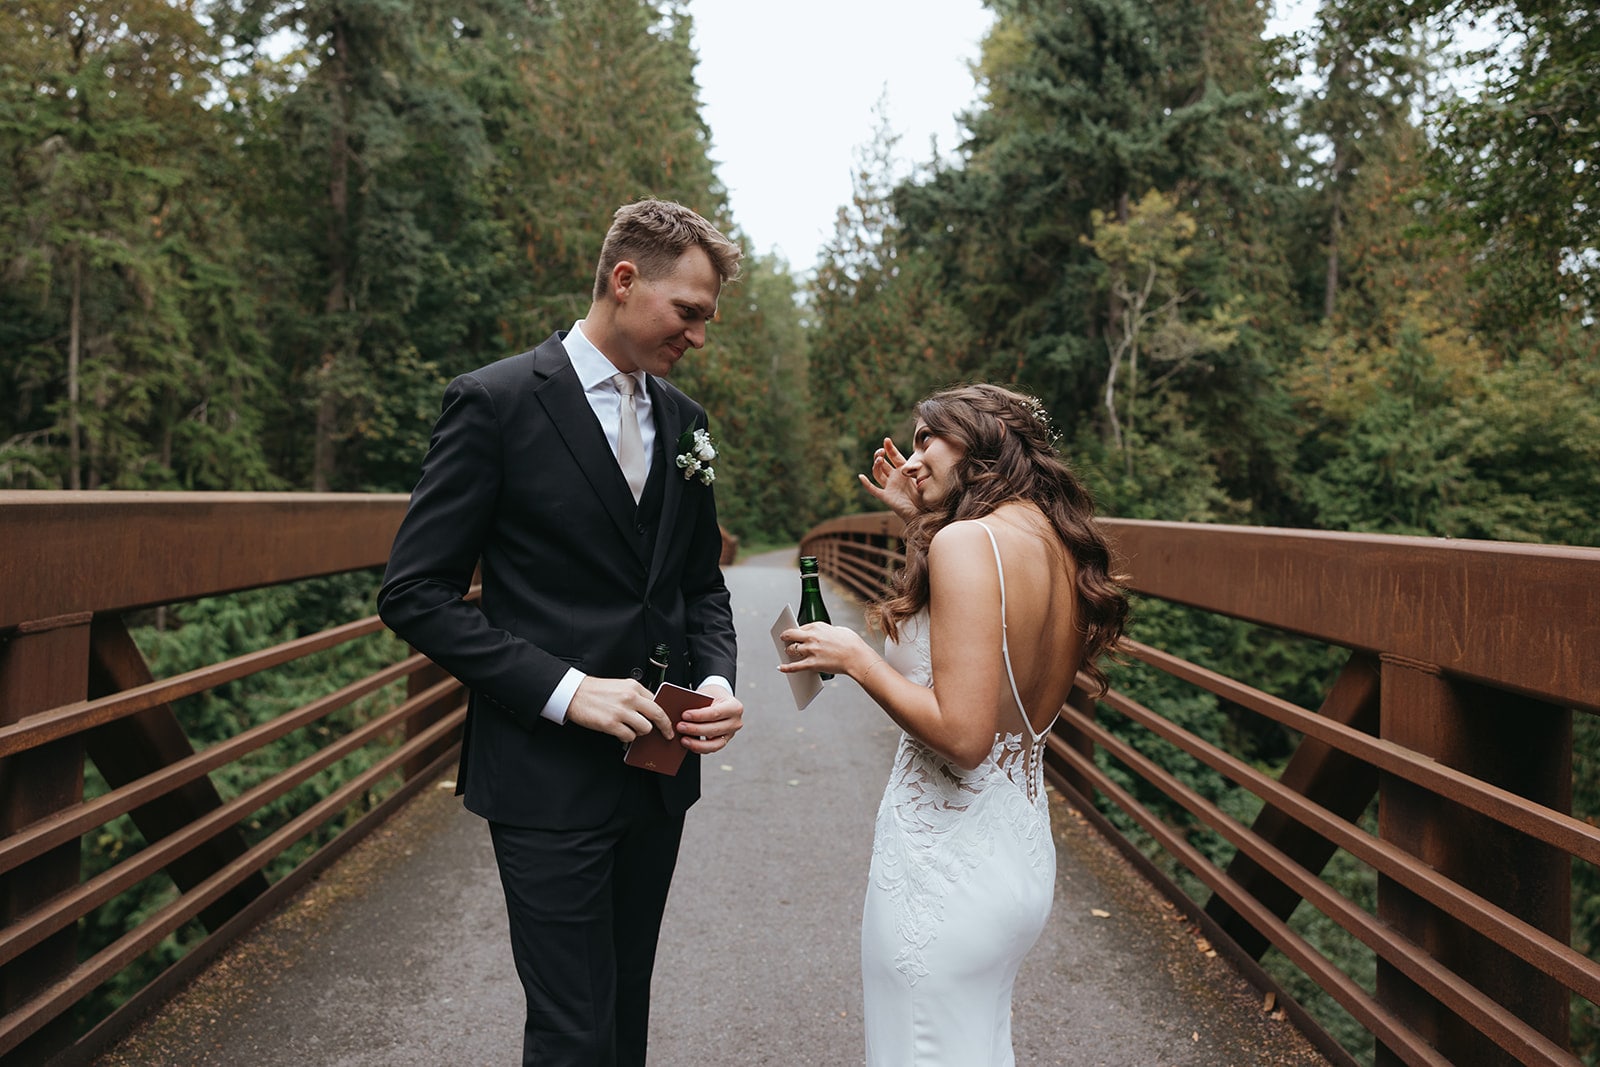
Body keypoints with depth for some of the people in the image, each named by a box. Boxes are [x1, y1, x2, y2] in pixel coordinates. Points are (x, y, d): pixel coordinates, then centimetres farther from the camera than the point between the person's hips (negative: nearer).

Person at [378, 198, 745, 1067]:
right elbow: (415, 594, -12)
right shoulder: (495, 402, -10)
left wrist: (717, 679, -4)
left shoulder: (682, 419, 8)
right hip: (549, 775, -6)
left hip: (657, 763, 6)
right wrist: (564, 690, -20)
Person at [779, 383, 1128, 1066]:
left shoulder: (968, 541, -20)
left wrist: (854, 657, -13)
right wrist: (921, 523, 14)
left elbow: (962, 734, -26)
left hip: (944, 862, -8)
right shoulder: (1058, 545, 3)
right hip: (1023, 853, 8)